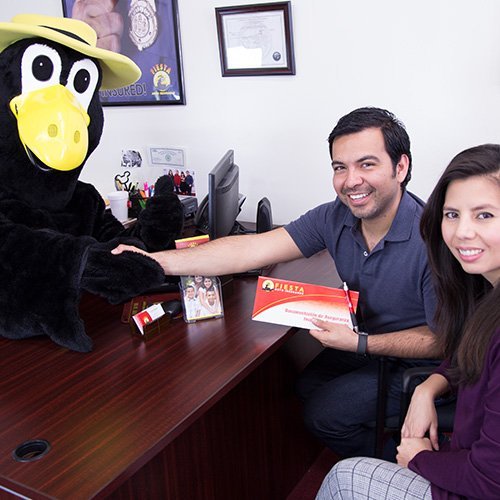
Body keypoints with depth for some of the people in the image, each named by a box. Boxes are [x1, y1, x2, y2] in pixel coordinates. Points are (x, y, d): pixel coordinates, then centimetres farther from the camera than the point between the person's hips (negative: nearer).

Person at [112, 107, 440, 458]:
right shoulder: (337, 217, -13)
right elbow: (251, 250, -19)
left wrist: (360, 344, -28)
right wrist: (155, 261, -27)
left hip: (418, 363, -6)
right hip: (365, 340, 7)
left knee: (324, 413, -10)